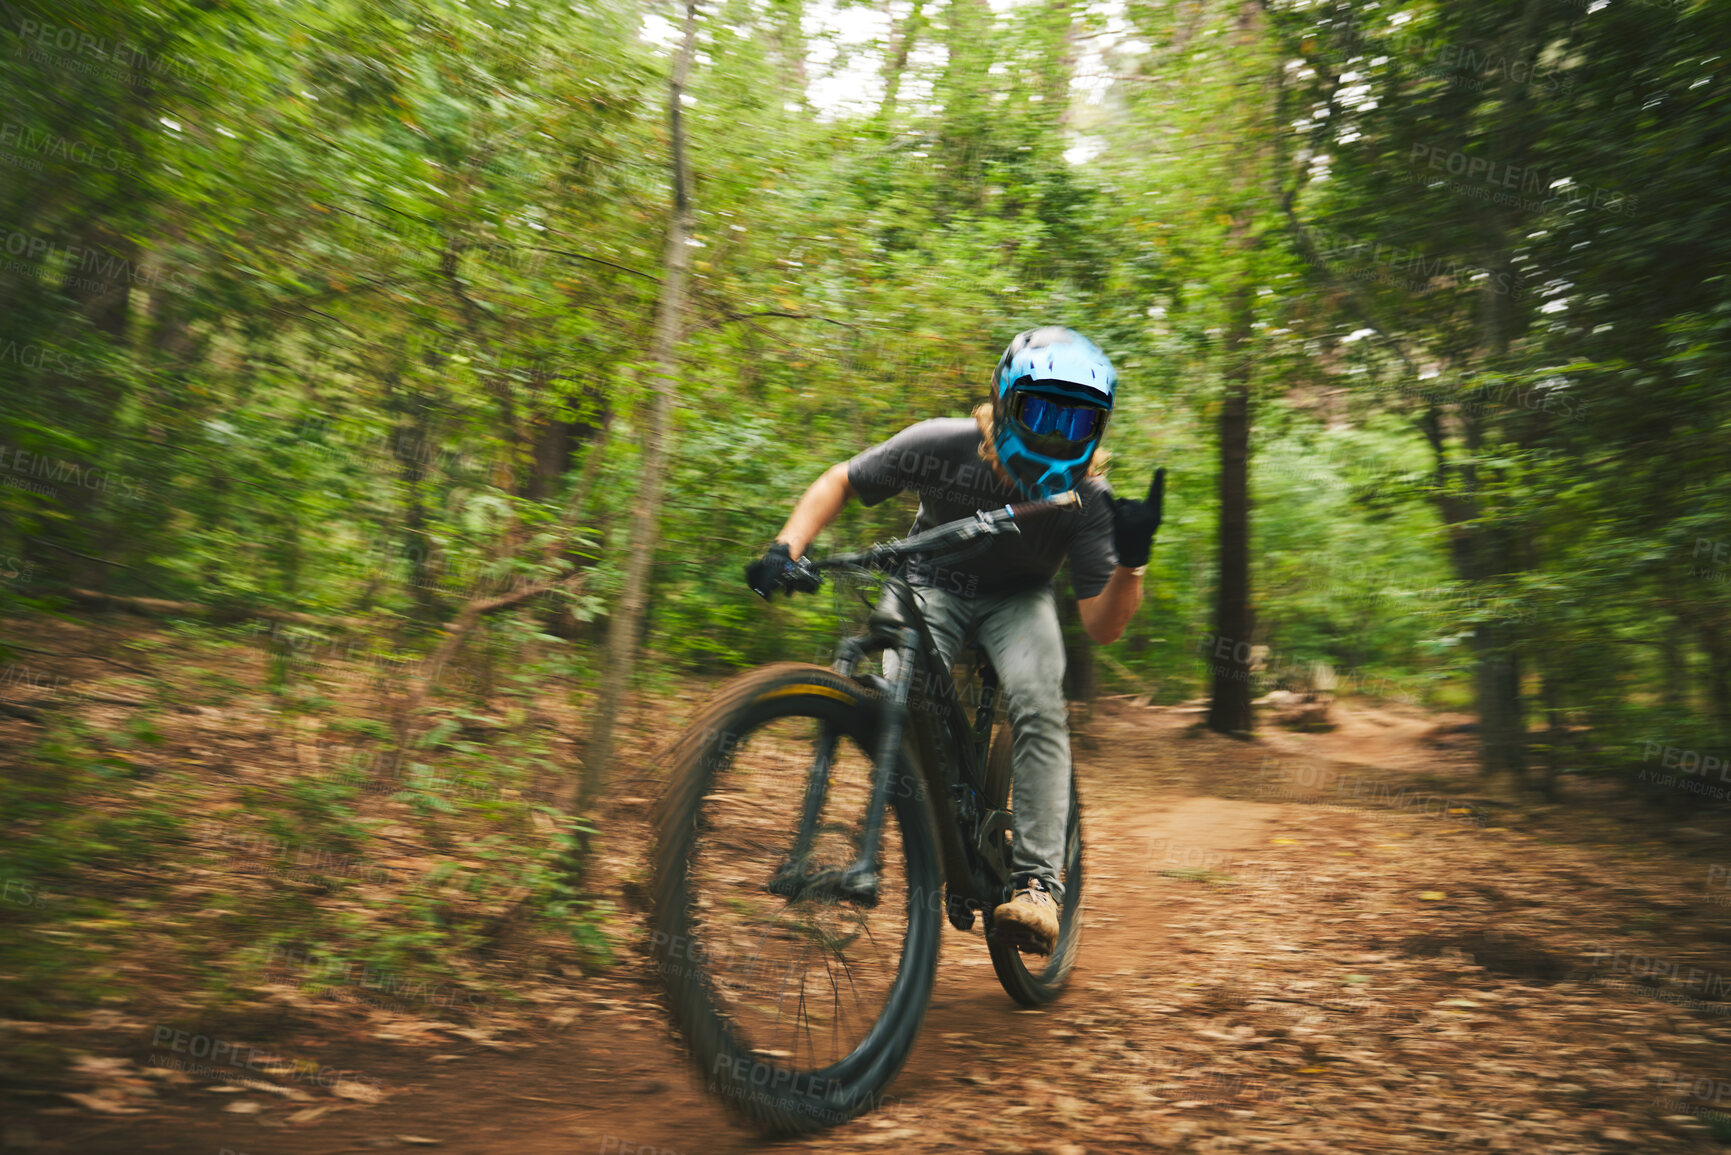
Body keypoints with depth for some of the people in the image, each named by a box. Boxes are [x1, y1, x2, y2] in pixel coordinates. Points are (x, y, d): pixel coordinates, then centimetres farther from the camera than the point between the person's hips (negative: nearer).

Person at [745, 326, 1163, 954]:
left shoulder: (1087, 499, -25)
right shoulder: (943, 445, -26)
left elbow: (1101, 626, -26)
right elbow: (842, 481, -12)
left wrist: (1132, 560, -45)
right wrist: (787, 548, -26)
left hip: (1017, 600, 0)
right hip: (933, 586, 0)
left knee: (1038, 705, -30)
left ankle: (1037, 881, -21)